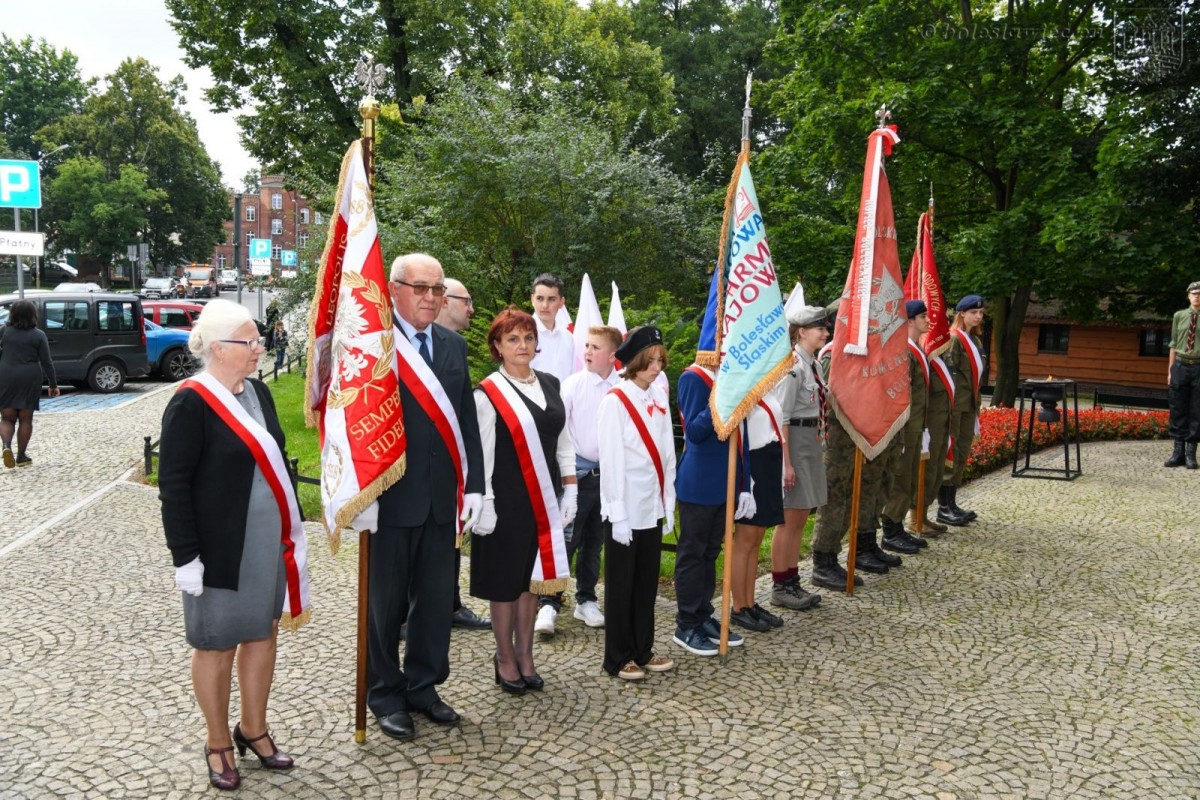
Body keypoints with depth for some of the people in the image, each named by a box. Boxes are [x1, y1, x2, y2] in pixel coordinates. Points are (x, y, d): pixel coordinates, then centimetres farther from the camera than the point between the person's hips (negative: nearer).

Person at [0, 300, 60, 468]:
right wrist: (53, 384, 2)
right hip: (30, 379, -1)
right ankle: (21, 456, 11)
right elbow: (46, 362, -3)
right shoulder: (38, 335, -2)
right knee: (25, 419, 8)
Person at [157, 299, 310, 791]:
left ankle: (254, 729, 35)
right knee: (217, 646, 10)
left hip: (270, 543, 6)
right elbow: (173, 486, -15)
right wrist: (185, 557, -16)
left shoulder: (257, 391, 4)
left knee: (262, 635, 16)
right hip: (222, 548, -6)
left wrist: (291, 527, 14)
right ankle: (218, 744, 28)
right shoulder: (192, 402, -16)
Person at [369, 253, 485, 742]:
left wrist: (472, 484, 4)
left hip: (443, 496, 5)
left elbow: (467, 420, 10)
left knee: (436, 597, 14)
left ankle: (423, 686, 31)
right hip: (391, 495, -5)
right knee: (387, 602, 10)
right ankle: (386, 695, 26)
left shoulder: (453, 345, 9)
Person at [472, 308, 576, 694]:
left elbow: (563, 442, 12)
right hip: (507, 500, -5)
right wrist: (484, 505, -14)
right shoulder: (488, 393, -9)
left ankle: (525, 654, 26)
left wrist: (570, 490, 7)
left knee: (533, 576, 13)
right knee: (505, 579, 6)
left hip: (544, 500, 5)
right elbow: (480, 454, -10)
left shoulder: (550, 385, 8)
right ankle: (505, 658, 21)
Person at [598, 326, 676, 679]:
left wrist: (669, 503, 7)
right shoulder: (614, 401, -12)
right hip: (625, 509, -6)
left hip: (652, 507, 6)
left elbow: (667, 454, 9)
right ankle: (619, 658, 17)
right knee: (621, 584, 6)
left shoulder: (658, 399, 6)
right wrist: (618, 515, -15)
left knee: (647, 582, 14)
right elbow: (611, 460, -14)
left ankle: (643, 650, 27)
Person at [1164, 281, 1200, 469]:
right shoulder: (1179, 316, 6)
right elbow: (1174, 345, 9)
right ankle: (1179, 452, 12)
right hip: (1180, 366, 2)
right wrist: (1170, 371, 6)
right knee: (1177, 411, 5)